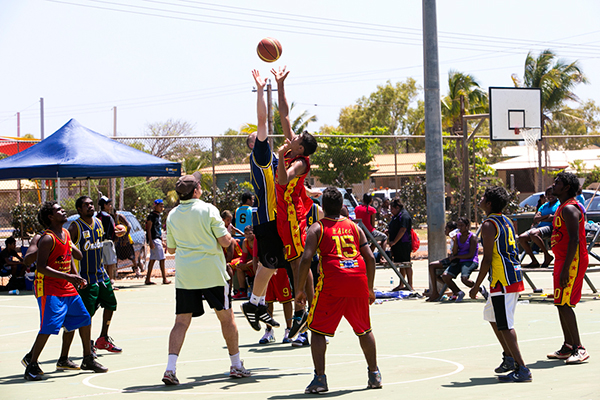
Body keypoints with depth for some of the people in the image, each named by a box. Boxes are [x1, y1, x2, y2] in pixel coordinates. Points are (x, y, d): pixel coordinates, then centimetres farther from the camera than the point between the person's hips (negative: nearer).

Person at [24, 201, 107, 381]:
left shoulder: (66, 234, 9)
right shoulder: (47, 239, -18)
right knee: (48, 327, -17)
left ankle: (88, 360, 25)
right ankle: (32, 366, -9)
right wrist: (67, 277, -29)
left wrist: (76, 277, 9)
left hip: (67, 288, 9)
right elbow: (41, 267, -24)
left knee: (84, 319, 12)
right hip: (49, 289, -9)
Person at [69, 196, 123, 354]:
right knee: (87, 313, -6)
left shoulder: (98, 223, 9)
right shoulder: (75, 227, -13)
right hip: (85, 277, -8)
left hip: (101, 274, 8)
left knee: (111, 303, 13)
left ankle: (103, 339, 28)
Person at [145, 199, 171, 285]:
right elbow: (149, 229, -15)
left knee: (153, 259, 9)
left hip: (158, 239, 9)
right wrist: (151, 242, -21)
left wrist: (162, 241, 23)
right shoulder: (152, 216, -11)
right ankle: (164, 279, -6)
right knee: (161, 258, -9)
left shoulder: (158, 216, 17)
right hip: (154, 239, -9)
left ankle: (148, 279, 12)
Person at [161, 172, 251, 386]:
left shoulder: (172, 216, 4)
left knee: (181, 321, 2)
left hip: (184, 276, 3)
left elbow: (171, 249, 12)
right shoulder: (208, 210, -7)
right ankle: (236, 365, 19)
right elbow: (225, 241, -9)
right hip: (211, 272, -3)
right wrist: (228, 235, 13)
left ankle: (170, 368, -13)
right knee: (226, 317, 12)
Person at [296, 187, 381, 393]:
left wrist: (299, 289, 2)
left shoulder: (317, 228, 6)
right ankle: (374, 374, 21)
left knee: (318, 330, 6)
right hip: (358, 282, 4)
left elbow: (306, 259, -5)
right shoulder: (354, 226, 17)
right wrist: (370, 288, 21)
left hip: (332, 283, -4)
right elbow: (370, 258, 12)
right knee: (364, 330, 20)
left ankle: (320, 378, -4)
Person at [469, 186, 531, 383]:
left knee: (505, 325, -8)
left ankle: (522, 369, -12)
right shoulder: (507, 221, 15)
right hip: (515, 275, 10)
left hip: (502, 280, -10)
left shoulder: (489, 225, -12)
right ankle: (509, 358, 26)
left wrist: (476, 287, -11)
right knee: (492, 316, 23)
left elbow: (487, 259, -17)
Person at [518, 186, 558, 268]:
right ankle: (534, 261, -9)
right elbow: (535, 219, 11)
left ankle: (547, 256, -23)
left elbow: (554, 218, -12)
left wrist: (541, 218, -1)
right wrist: (547, 216, -6)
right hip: (540, 227, 8)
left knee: (533, 233, -36)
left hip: (550, 228, -8)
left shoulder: (559, 204, 5)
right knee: (521, 237, -14)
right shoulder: (544, 206, 24)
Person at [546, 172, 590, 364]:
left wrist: (566, 268, -27)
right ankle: (568, 348, 18)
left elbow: (574, 239, -23)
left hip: (572, 261, -11)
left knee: (564, 304, -13)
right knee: (561, 304, 12)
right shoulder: (563, 208, 18)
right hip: (563, 261, 11)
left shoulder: (569, 209, -16)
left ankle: (579, 348, -12)